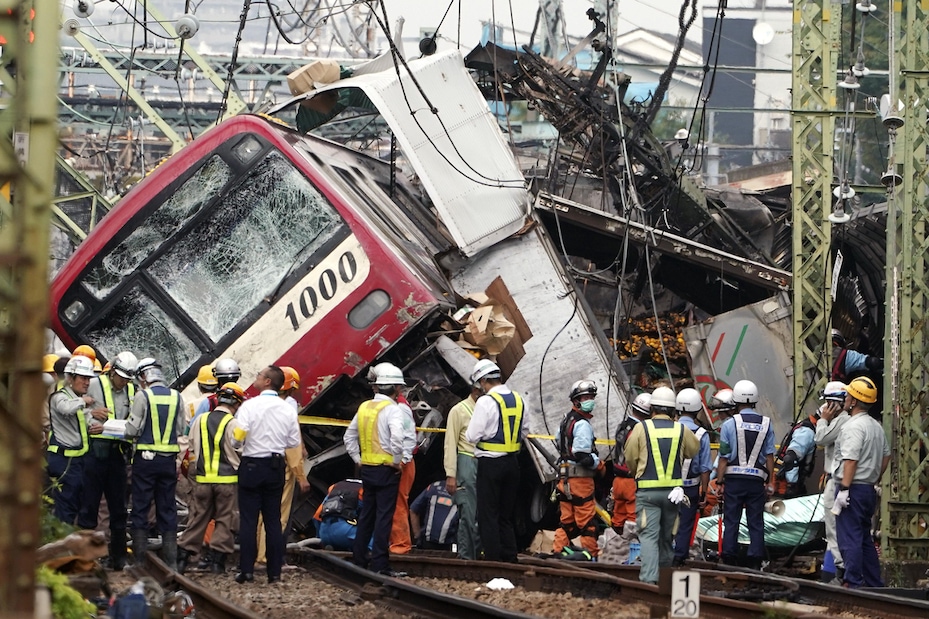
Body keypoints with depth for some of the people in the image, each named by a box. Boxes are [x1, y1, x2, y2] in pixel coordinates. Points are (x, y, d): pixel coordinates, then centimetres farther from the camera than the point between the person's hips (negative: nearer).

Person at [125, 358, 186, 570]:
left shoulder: (142, 397, -10)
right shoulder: (176, 397, 3)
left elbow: (132, 430, -10)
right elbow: (181, 430, 7)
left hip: (145, 459, -4)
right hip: (169, 459, 4)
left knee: (141, 508, 3)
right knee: (168, 509, 9)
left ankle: (140, 559, 1)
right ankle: (170, 560, 7)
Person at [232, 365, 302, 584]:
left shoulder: (250, 406, -13)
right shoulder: (287, 410, 1)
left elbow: (237, 437, -18)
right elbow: (294, 441, 5)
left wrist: (242, 445, 5)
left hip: (252, 466, -4)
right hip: (276, 466, 4)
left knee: (248, 520, 1)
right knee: (273, 520, 8)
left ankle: (247, 570, -2)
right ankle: (274, 572, 7)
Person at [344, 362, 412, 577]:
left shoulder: (364, 407, 9)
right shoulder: (392, 409, -12)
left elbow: (349, 437, 16)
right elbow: (397, 437, -28)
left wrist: (358, 459, 19)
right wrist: (397, 461, -15)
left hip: (367, 468, 7)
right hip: (387, 469, -7)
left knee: (367, 514, 16)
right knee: (384, 516, -4)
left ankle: (359, 558, 20)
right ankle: (379, 563, -6)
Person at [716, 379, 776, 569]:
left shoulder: (730, 424, -4)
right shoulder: (766, 424, 2)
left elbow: (724, 458, -4)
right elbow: (769, 456, 3)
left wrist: (719, 482, 2)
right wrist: (770, 482, 9)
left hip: (734, 478, -2)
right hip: (757, 480, 2)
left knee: (731, 521, 4)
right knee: (756, 522, 6)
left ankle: (729, 560, 3)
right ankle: (755, 560, 2)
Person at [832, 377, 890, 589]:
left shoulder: (854, 426, -15)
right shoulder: (876, 426, 14)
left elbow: (851, 460, -21)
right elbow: (886, 455, 22)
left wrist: (844, 489, -22)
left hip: (853, 488, -10)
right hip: (869, 489, 10)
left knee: (849, 539, -9)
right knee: (865, 539, 17)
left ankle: (853, 583, -12)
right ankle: (874, 583, 19)